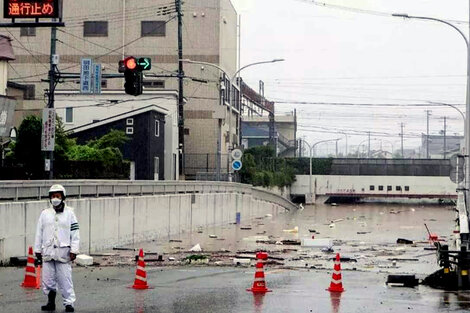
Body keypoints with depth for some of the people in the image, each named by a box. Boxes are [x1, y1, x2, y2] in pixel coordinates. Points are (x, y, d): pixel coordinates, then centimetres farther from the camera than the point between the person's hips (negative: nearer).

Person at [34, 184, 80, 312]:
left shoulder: (69, 213, 2)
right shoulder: (45, 213, 9)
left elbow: (75, 233, 0)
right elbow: (39, 233, 13)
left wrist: (73, 251, -5)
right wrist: (37, 250, 10)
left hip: (63, 252, -3)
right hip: (48, 252, 3)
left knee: (65, 279, -4)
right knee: (48, 279, 5)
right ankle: (51, 302, 18)